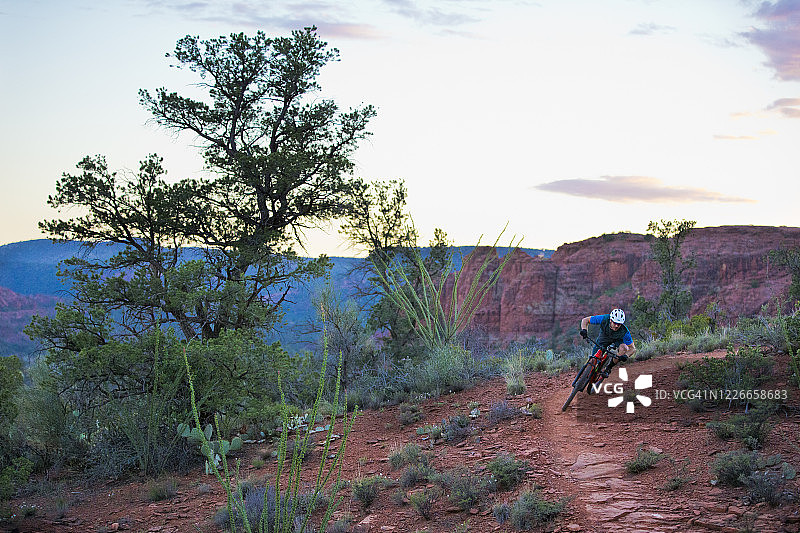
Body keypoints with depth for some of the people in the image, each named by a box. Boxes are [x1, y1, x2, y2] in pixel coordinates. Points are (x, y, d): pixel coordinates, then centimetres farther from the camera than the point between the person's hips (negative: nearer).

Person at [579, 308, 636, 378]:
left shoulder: (624, 332, -36)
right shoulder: (603, 319, -35)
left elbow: (633, 348, -27)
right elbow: (585, 320, -24)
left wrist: (626, 355, -47)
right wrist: (584, 330, -43)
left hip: (617, 340, -1)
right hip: (604, 338, 1)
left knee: (624, 348, -33)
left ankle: (608, 367, -13)